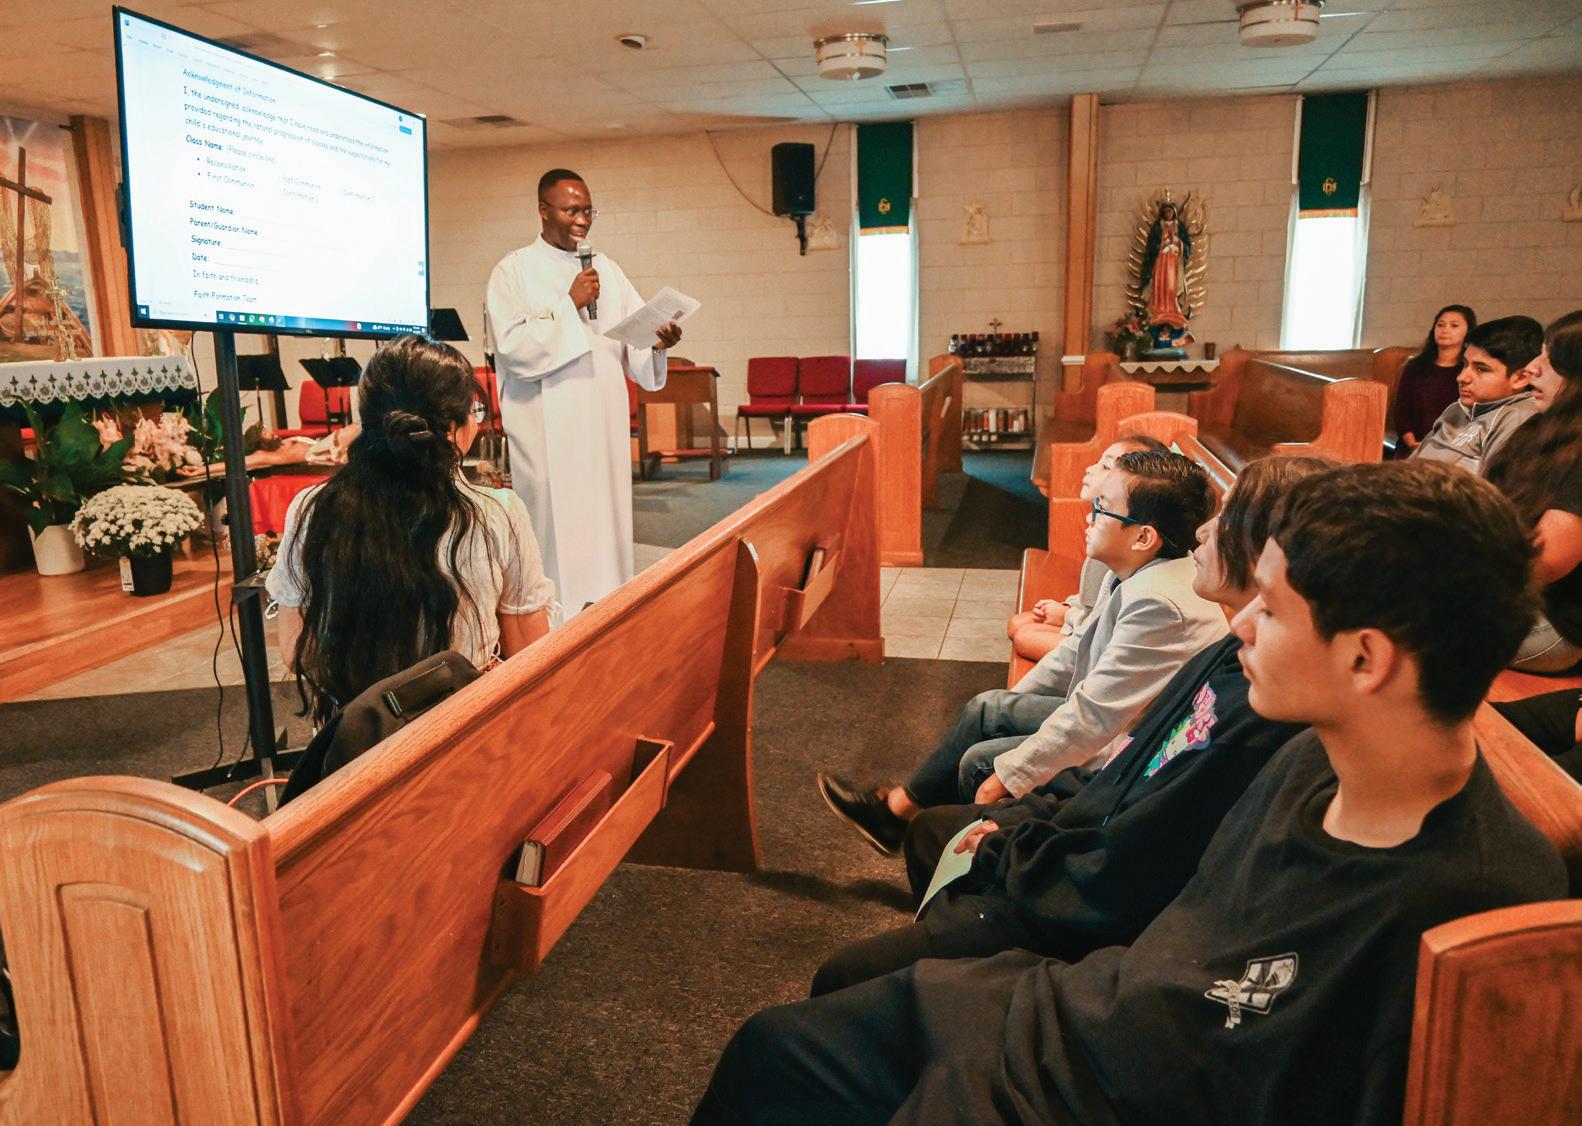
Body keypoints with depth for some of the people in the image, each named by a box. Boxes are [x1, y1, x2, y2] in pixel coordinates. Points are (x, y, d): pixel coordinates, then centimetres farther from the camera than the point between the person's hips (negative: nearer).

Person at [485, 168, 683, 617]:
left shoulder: (606, 269, 14)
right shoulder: (514, 271, 0)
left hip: (605, 423, 5)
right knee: (557, 522, -4)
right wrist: (569, 304, -15)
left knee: (607, 519, 7)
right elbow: (512, 345, -13)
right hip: (548, 429, -5)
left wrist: (658, 340, -14)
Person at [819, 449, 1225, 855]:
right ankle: (900, 805, 22)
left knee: (980, 762, -7)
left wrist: (1006, 777, -23)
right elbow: (1077, 651, 11)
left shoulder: (1160, 604, -33)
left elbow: (1094, 716, -32)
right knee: (985, 709, 12)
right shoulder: (1134, 578, -1)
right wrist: (1007, 705, 16)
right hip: (1108, 718, 9)